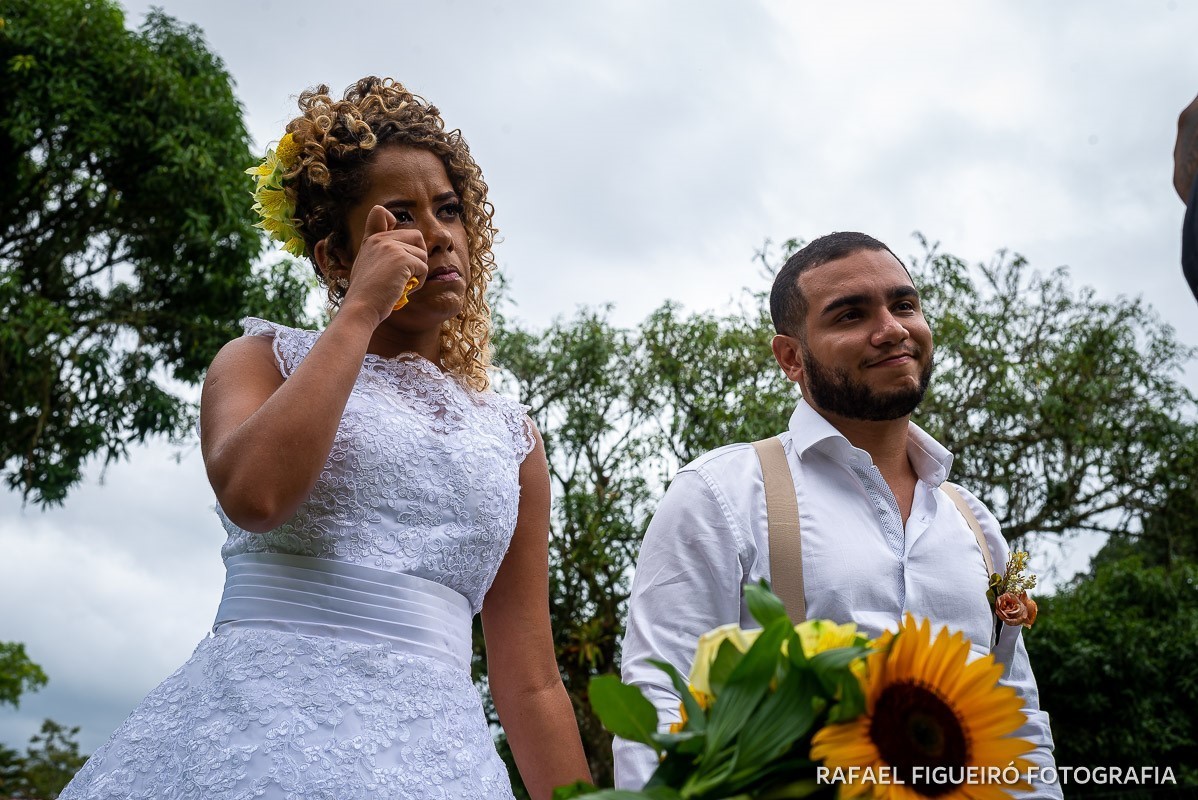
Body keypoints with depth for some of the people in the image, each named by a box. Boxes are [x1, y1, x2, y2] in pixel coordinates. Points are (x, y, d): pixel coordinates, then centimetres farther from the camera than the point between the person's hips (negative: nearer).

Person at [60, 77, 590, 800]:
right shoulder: (264, 358, 9)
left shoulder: (512, 435, 14)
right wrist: (360, 310, -7)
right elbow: (255, 495, -16)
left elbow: (530, 683, 12)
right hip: (254, 727, -2)